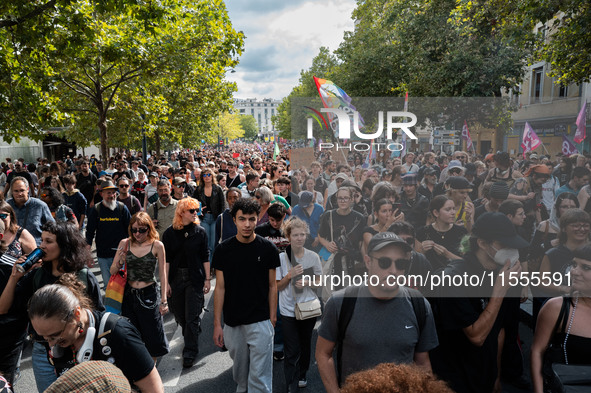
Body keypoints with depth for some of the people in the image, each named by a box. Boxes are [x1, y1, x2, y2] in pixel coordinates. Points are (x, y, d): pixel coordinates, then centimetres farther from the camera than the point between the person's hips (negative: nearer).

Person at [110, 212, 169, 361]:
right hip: (129, 294, 3)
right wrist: (120, 262, -19)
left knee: (152, 335, 7)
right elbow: (112, 271, 4)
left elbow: (162, 274, -5)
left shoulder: (157, 246, -10)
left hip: (149, 295, -2)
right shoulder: (125, 243, -2)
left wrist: (163, 300, -5)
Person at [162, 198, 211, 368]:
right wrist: (165, 282, -2)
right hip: (176, 278, 2)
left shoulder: (200, 231, -2)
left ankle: (190, 353, 10)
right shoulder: (170, 233, 0)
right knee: (179, 314, 13)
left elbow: (205, 257, 1)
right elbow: (166, 259, 1)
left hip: (195, 279, -2)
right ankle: (193, 336, 41)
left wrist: (207, 279, 0)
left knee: (192, 317, -2)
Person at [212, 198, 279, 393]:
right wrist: (217, 324, -1)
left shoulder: (268, 249, -5)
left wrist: (272, 318, -3)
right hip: (232, 323, 2)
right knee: (239, 371, 19)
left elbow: (272, 286, 1)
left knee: (260, 377, -1)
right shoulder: (223, 250, -3)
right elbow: (220, 287, 0)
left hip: (260, 322, -2)